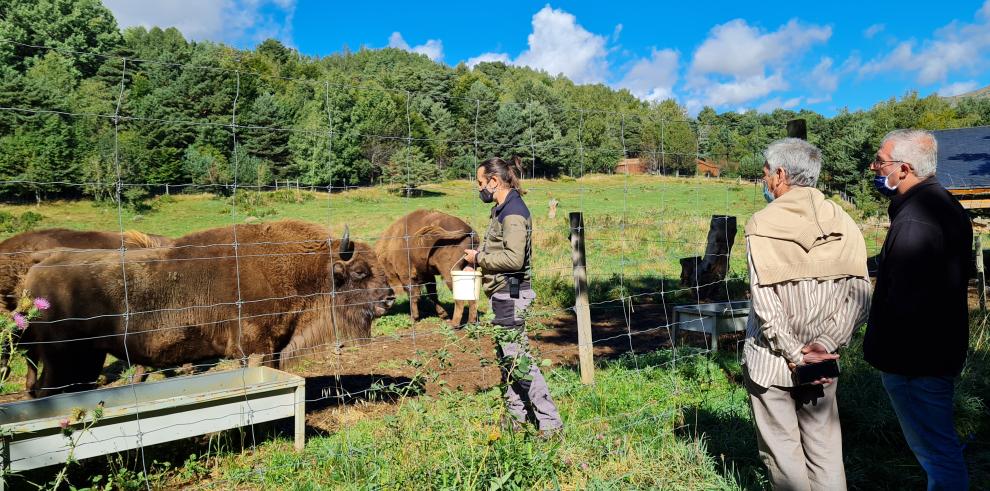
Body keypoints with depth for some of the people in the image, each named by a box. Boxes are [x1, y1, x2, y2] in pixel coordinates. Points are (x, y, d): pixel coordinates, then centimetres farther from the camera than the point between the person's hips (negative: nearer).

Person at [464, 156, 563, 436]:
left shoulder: (513, 212, -16)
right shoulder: (503, 209, 15)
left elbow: (514, 259, -25)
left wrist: (479, 258, -14)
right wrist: (478, 258, 7)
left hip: (510, 294, -11)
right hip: (504, 295, 11)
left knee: (518, 359, -6)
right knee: (507, 358, 16)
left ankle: (550, 423, 2)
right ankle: (516, 420, 27)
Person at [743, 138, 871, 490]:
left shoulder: (762, 224, -12)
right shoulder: (843, 223, 1)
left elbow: (764, 301, -17)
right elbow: (858, 296, -4)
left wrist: (794, 354, -11)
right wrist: (825, 343, -9)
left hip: (771, 359, -4)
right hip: (822, 363, 5)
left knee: (781, 450, 9)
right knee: (825, 448, 16)